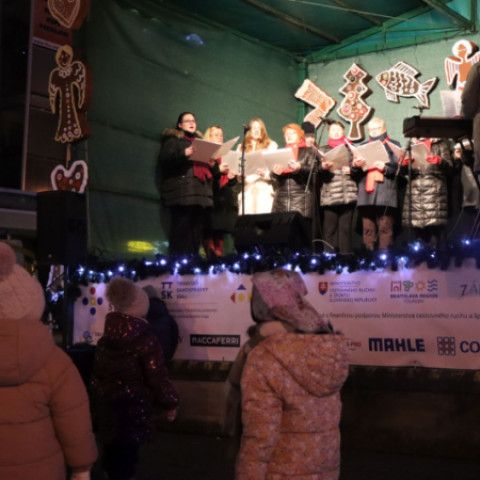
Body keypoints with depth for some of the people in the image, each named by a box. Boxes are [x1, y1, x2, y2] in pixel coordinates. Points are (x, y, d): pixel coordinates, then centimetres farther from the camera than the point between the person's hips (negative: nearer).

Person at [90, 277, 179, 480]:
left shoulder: (105, 338, 5)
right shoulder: (145, 338, -15)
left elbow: (97, 375, 12)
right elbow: (157, 376, -15)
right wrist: (170, 403, -3)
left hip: (106, 407, 6)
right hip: (132, 409, -6)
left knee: (113, 455, 20)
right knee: (125, 458, 2)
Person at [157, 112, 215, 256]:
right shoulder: (173, 139, 9)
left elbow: (208, 167, 27)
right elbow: (165, 159, -7)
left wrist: (212, 164, 4)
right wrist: (184, 153, -19)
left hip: (201, 190, 6)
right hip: (181, 190, -6)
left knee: (197, 228, 1)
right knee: (181, 227, -13)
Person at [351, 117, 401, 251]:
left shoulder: (393, 145, 15)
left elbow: (398, 169, 4)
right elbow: (354, 173, 16)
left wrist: (385, 168, -14)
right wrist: (355, 166, -7)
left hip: (386, 194, -3)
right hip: (366, 194, 3)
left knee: (385, 229, -9)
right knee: (368, 229, -1)